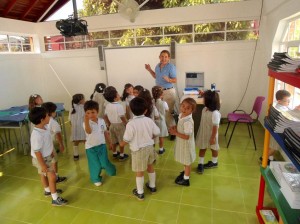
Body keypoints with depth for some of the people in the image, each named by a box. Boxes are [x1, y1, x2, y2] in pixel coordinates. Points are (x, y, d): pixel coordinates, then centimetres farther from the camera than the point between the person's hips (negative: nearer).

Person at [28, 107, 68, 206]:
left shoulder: (44, 127, -7)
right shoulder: (37, 135, -35)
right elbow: (37, 151, -29)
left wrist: (51, 152, 21)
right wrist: (42, 165, -23)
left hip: (46, 157, 9)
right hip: (41, 159, -9)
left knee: (44, 174, 27)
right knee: (52, 177, -2)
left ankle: (48, 190, 49)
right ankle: (55, 199, 11)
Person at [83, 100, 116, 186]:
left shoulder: (101, 121, -4)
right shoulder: (86, 123, -20)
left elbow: (105, 132, 8)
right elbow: (88, 131, -43)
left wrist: (109, 142, 16)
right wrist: (86, 121, -57)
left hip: (102, 145, 3)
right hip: (91, 148, -3)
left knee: (104, 162, 9)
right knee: (95, 165, 8)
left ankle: (111, 171, 43)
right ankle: (96, 178, 35)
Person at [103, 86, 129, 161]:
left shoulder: (108, 105, -1)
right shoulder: (119, 106, -23)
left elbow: (105, 116, 5)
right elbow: (123, 118, -23)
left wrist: (109, 125, 16)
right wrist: (127, 124, -9)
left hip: (112, 125, 7)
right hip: (119, 125, -6)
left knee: (114, 141, 20)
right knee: (121, 141, 9)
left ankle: (114, 153, 36)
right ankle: (122, 155, 19)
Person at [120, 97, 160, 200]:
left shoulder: (130, 124, -23)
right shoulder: (149, 120, -9)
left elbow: (126, 140, -16)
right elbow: (157, 133, 0)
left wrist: (122, 144, 6)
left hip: (138, 150, -5)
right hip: (149, 147, 5)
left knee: (139, 172, 10)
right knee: (150, 167, 24)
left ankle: (140, 193, 27)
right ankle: (152, 186, 43)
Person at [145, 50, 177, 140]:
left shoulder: (171, 67, -13)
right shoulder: (158, 66, 7)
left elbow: (175, 80, -13)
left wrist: (168, 80, -32)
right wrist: (149, 70, 11)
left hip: (168, 92, -7)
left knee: (168, 113, -5)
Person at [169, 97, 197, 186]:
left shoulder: (188, 121, -34)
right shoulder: (181, 115, -7)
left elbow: (187, 136, -31)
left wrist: (175, 133, -24)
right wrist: (175, 127, -7)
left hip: (186, 143, -8)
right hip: (181, 142, 8)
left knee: (187, 162, 14)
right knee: (185, 161, 30)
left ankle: (186, 180, 34)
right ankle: (185, 172, 54)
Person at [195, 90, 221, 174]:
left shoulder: (215, 113, -31)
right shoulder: (205, 109, -9)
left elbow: (215, 127, -26)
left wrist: (213, 138, -20)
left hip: (211, 134, -7)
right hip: (203, 133, 7)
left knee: (213, 148, 18)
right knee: (202, 148, 14)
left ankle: (214, 162, 39)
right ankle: (200, 164, 27)